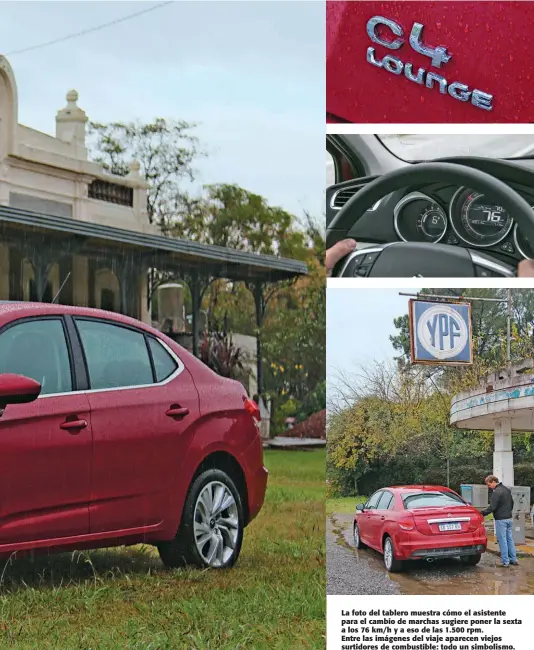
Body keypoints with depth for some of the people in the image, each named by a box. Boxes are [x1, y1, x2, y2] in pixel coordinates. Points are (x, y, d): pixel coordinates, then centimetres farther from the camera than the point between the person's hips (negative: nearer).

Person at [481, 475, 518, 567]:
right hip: (509, 518, 9)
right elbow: (512, 503, 22)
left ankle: (505, 561, -2)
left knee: (502, 540, -3)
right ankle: (513, 559, 17)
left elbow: (492, 507, -21)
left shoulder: (496, 492, -18)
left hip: (501, 520, -9)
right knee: (509, 539, 14)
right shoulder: (507, 489, 12)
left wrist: (482, 513, -13)